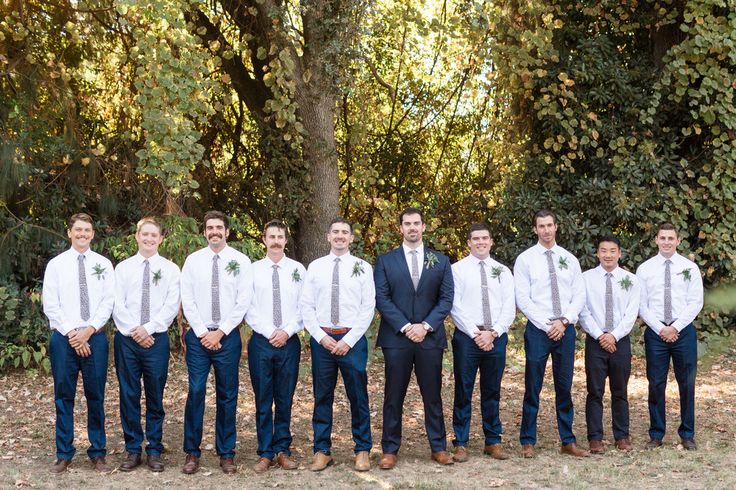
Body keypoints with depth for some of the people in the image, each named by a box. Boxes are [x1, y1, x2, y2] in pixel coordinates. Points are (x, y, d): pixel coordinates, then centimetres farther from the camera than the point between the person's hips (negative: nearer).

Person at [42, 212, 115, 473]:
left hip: (95, 337, 1)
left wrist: (89, 330, -11)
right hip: (63, 338, 0)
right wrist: (71, 334, -9)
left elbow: (108, 302, 1)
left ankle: (98, 453, 14)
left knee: (96, 396, 5)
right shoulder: (55, 264, 4)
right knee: (63, 397, 5)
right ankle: (64, 454, 14)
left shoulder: (104, 264, 7)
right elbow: (50, 305, -2)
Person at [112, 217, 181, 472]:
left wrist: (148, 328, -12)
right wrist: (134, 331, -10)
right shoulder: (123, 268, 8)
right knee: (128, 396, 4)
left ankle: (154, 451, 13)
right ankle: (133, 450, 14)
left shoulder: (170, 269, 5)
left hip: (156, 339, -1)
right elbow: (117, 305, 1)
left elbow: (172, 306, -3)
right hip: (127, 339, 1)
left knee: (156, 397, 4)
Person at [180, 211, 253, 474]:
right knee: (195, 393, -1)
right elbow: (187, 301, 1)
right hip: (198, 335, 1)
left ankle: (226, 454, 15)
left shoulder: (241, 261, 0)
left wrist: (220, 332, -9)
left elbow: (243, 302, -4)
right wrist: (203, 332, -7)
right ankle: (192, 453, 9)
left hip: (228, 336, 0)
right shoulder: (193, 260, 4)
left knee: (228, 396, 6)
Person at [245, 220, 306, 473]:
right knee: (263, 401, 4)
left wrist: (287, 331, -9)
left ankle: (283, 450, 16)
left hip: (289, 341, 1)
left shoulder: (298, 270, 5)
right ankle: (265, 453, 11)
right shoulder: (253, 270, 3)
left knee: (285, 400, 7)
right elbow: (249, 309, 0)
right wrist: (270, 332, -9)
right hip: (261, 341, -1)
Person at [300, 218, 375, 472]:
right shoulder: (315, 267, 6)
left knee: (358, 396, 3)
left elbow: (368, 307, -2)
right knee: (322, 397, 7)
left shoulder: (363, 267, 2)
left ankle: (363, 450, 14)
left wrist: (348, 340, -9)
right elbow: (306, 306, 4)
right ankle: (322, 451, 16)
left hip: (352, 339, -1)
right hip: (321, 339, 2)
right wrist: (321, 337, -7)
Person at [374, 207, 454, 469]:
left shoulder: (440, 261, 8)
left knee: (433, 395, 7)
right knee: (394, 396, 3)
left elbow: (446, 298, 2)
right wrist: (405, 327, -12)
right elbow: (381, 299, -2)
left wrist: (425, 326, -10)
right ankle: (390, 449, 10)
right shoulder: (386, 261, 5)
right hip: (396, 338, -1)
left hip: (430, 337, 1)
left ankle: (438, 447, 16)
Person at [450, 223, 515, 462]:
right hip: (466, 337, -3)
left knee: (492, 392, 10)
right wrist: (475, 333, -13)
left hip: (497, 337, 3)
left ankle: (493, 442, 18)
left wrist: (493, 333, -10)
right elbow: (455, 306, -6)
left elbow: (509, 308, 4)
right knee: (463, 393, 1)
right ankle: (461, 444, 7)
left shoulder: (503, 271, 10)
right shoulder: (457, 269, 1)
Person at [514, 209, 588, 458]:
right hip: (538, 330, -3)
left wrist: (564, 321, -9)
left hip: (566, 329, 3)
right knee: (533, 388, 1)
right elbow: (522, 299, -6)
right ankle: (528, 442, 9)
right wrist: (547, 325, -11)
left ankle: (568, 441, 16)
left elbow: (579, 296, 6)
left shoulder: (570, 259, 10)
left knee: (565, 388, 9)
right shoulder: (525, 259, 0)